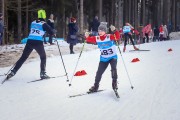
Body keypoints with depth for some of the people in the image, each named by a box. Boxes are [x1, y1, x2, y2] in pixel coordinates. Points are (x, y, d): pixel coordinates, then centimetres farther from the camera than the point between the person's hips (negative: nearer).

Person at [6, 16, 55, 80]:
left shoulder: (33, 22, 14)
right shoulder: (44, 24, 0)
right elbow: (51, 32, 0)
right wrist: (53, 33, 22)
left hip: (29, 41, 4)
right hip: (38, 42, -4)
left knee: (23, 57, 10)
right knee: (43, 57, 17)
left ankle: (13, 72, 6)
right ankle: (43, 73, 10)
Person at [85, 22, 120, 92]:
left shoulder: (110, 37, -17)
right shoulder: (97, 38, -4)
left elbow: (117, 37, -30)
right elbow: (90, 40, 5)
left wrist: (114, 31, -47)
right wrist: (87, 37, -17)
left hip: (113, 57, -4)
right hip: (103, 58, 4)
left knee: (113, 69, -28)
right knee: (99, 72, 7)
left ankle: (114, 83, -10)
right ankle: (96, 86, 23)